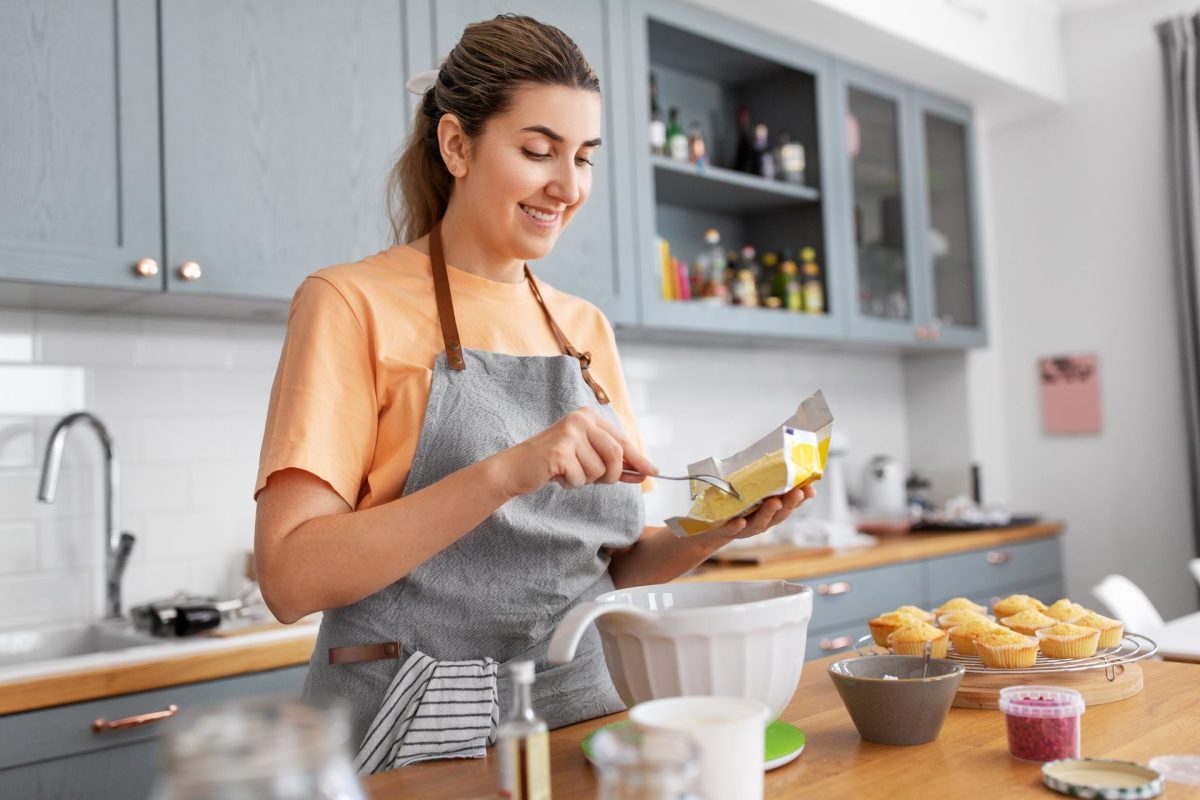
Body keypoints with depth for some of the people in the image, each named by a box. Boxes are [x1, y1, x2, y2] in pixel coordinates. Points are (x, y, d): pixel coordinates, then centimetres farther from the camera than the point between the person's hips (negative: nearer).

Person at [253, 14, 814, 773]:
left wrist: (710, 531, -5)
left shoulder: (586, 329, 11)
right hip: (425, 738, -4)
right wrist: (506, 473, -23)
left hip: (586, 713, 5)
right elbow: (291, 577, -14)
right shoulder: (353, 303, -4)